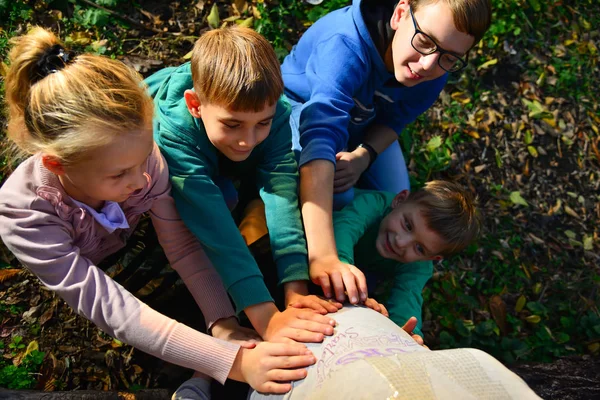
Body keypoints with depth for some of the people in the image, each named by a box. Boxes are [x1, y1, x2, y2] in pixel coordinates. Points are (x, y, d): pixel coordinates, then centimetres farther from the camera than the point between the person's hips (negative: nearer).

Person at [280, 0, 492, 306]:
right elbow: (319, 139, -57)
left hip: (368, 125, 5)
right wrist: (322, 256, -67)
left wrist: (363, 156, -32)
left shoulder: (438, 68, -25)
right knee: (338, 198, -28)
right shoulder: (347, 46, -44)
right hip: (305, 107, -5)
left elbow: (395, 119, -9)